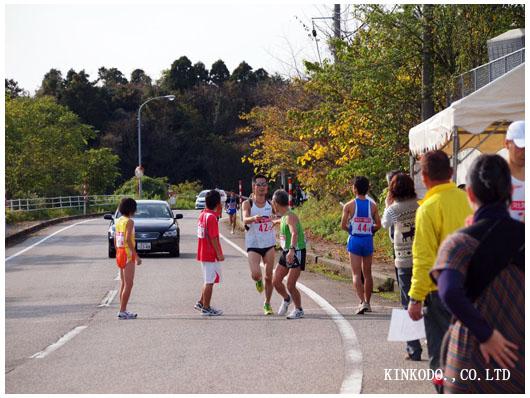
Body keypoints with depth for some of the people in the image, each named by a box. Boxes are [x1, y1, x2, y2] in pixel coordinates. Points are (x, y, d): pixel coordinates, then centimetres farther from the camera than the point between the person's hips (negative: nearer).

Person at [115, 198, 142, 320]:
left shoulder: (118, 221, 11)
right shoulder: (129, 221, -13)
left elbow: (115, 240, 14)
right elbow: (128, 239, -21)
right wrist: (136, 256, -20)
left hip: (119, 254, 9)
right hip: (128, 254, -9)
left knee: (124, 284, 14)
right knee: (128, 284, -6)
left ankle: (123, 310, 15)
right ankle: (122, 311, -8)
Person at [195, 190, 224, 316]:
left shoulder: (202, 215, 9)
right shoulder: (212, 217, -18)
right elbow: (213, 237, -21)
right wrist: (219, 254, -17)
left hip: (203, 253, 9)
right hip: (211, 254, -9)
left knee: (208, 280, 20)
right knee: (210, 281, -2)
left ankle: (201, 303, 22)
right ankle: (206, 308, 2)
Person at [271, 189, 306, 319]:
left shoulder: (290, 216, -21)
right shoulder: (284, 216, 9)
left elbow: (294, 233, -38)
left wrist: (291, 250, -53)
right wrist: (274, 221, 55)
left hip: (297, 253, -9)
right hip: (286, 252, 9)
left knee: (290, 285, -10)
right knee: (276, 281, 9)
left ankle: (299, 310, 9)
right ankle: (287, 299, 36)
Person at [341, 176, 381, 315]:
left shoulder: (349, 205, -7)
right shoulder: (372, 206, 1)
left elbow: (343, 226, -7)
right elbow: (378, 225, 3)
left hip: (354, 240, -3)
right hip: (368, 240, 3)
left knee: (356, 274, -4)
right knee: (367, 273, 15)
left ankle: (363, 302, -21)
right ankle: (367, 303, 22)